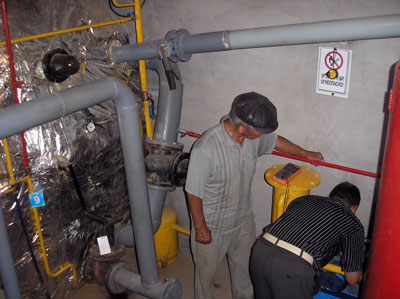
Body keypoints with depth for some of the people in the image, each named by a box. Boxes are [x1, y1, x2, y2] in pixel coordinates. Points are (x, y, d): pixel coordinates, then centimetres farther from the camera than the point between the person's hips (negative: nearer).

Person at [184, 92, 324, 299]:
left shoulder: (254, 135, -15)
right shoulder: (206, 148, -35)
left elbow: (275, 140, 9)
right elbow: (193, 192, -24)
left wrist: (305, 153, 21)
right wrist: (200, 227, -15)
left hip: (244, 219, 6)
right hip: (212, 226, -6)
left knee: (244, 266, 29)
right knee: (206, 271, 21)